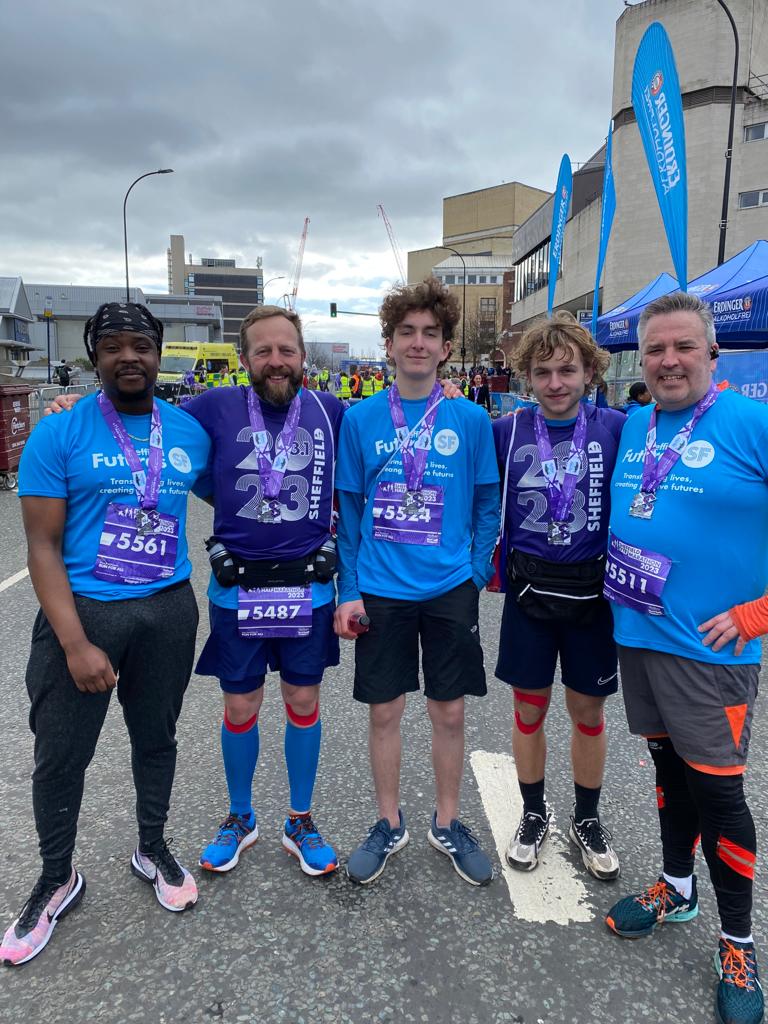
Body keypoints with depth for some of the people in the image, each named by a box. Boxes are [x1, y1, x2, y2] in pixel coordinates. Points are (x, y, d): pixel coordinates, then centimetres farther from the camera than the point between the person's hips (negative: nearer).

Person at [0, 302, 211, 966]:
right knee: (60, 757, 9)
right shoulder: (59, 434, -8)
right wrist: (75, 643, -17)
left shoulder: (190, 433, 2)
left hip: (169, 610, 3)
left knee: (157, 738, 18)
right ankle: (57, 879, 35)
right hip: (82, 611, -2)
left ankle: (153, 848, 42)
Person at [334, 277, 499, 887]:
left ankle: (447, 824, 33)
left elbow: (487, 507, 4)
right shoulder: (361, 420, -1)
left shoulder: (470, 419, -1)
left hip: (450, 589, 0)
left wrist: (477, 575, -5)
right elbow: (349, 511, 2)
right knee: (384, 712, 11)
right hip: (381, 590, 0)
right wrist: (349, 591, -2)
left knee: (449, 712, 11)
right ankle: (390, 825, 33)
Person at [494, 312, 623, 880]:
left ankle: (587, 819, 36)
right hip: (529, 588, 1)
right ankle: (534, 814, 34)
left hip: (593, 589, 0)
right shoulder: (506, 431, -4)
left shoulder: (616, 428, -7)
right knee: (530, 708, 12)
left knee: (588, 710, 13)